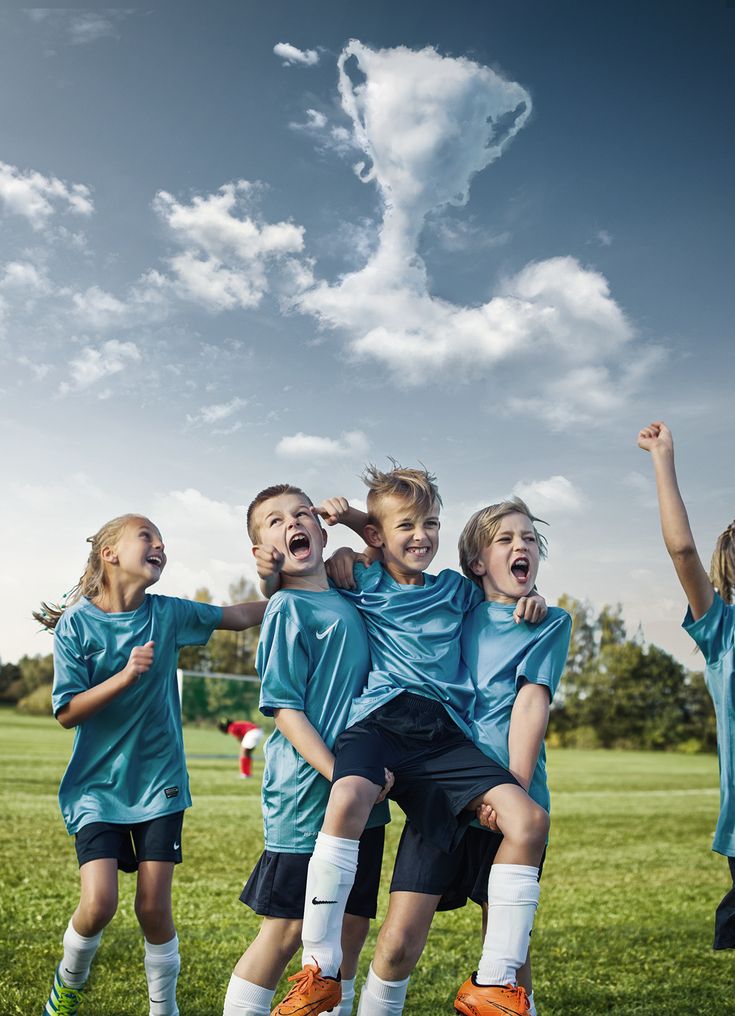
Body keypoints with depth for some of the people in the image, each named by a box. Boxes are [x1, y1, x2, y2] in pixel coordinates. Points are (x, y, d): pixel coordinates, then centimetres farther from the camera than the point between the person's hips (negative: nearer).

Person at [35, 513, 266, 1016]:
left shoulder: (169, 614, 0)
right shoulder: (76, 624, -9)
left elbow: (237, 617, 11)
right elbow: (67, 712, -11)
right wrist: (126, 676, -23)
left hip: (159, 782, 2)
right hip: (98, 785, -2)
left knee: (155, 908, 0)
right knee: (99, 904, -13)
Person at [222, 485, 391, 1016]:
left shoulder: (349, 602, 12)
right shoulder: (287, 608, -8)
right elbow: (284, 708, -13)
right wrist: (338, 773, -20)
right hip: (306, 794, -7)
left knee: (353, 924, 13)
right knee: (286, 929, 0)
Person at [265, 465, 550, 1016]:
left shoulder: (456, 589, 20)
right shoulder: (363, 582, 15)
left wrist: (527, 596, 14)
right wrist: (348, 515, 15)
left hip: (445, 732, 3)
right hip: (379, 717, -2)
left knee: (529, 820, -19)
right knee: (347, 800, -36)